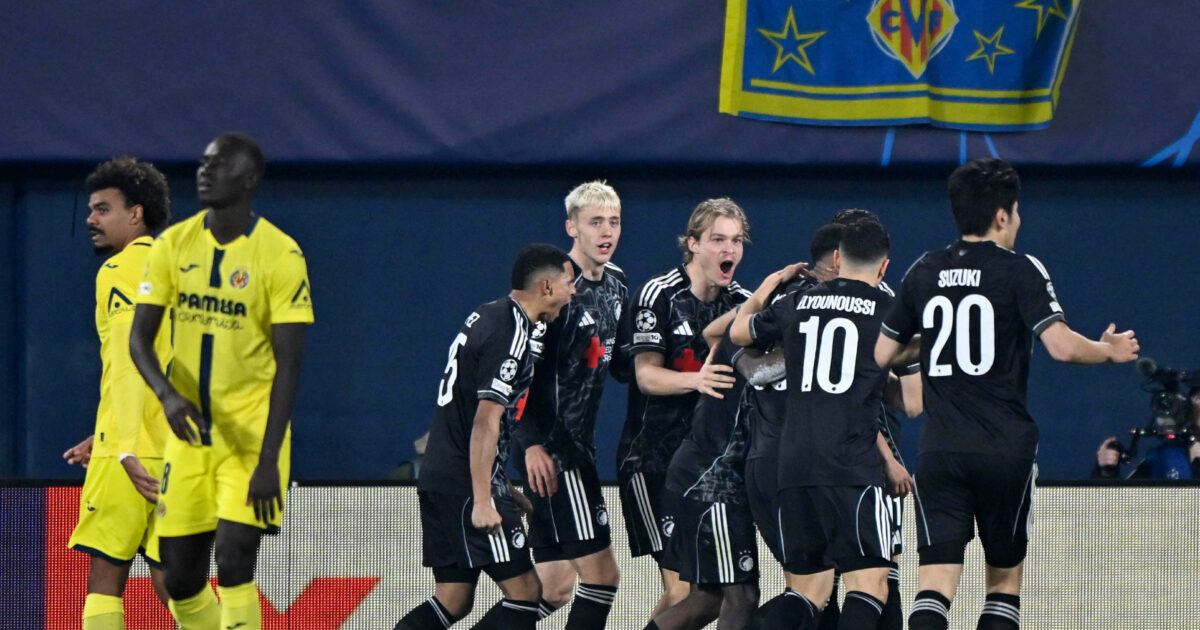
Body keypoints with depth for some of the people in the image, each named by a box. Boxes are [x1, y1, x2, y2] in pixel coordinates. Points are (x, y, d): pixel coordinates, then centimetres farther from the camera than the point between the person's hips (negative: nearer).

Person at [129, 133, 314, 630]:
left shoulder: (280, 255, -11)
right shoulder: (173, 245, 2)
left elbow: (288, 365, -13)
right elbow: (139, 338, 1)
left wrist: (268, 460, -19)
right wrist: (168, 394, -21)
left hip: (252, 431, -5)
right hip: (188, 431, 5)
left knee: (234, 564, -17)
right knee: (181, 578, 6)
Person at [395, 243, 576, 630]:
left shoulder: (486, 316, 14)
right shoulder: (511, 335, -15)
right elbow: (485, 422, -21)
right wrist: (482, 502, -23)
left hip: (439, 478, 10)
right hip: (468, 483, -10)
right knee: (524, 591, -8)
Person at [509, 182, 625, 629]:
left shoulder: (615, 283, 12)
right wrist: (532, 444, -22)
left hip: (577, 443, 9)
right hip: (548, 448, -9)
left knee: (556, 585, 9)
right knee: (601, 571, -10)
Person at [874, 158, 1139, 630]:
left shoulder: (924, 272, 9)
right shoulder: (1019, 271, -4)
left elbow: (881, 355, 15)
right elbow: (1062, 346, -13)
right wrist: (1109, 351, 6)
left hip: (939, 449, 2)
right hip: (1005, 447, -2)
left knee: (936, 582, -4)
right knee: (1005, 577, 14)